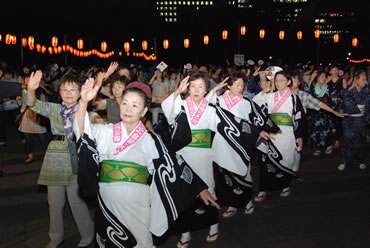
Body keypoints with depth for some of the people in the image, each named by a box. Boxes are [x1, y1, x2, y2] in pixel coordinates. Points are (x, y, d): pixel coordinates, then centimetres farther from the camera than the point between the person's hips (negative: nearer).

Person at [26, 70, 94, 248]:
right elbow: (34, 105, -6)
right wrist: (31, 90, -27)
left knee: (76, 200, -1)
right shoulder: (54, 109, 7)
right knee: (54, 201, 12)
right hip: (55, 159, 4)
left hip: (76, 160, -3)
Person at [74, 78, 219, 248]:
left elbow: (175, 166, 2)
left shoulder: (150, 140, 3)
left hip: (137, 203, -1)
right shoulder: (105, 132, 5)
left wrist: (200, 188, -2)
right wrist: (84, 102, -30)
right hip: (107, 202, 2)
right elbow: (83, 130, -13)